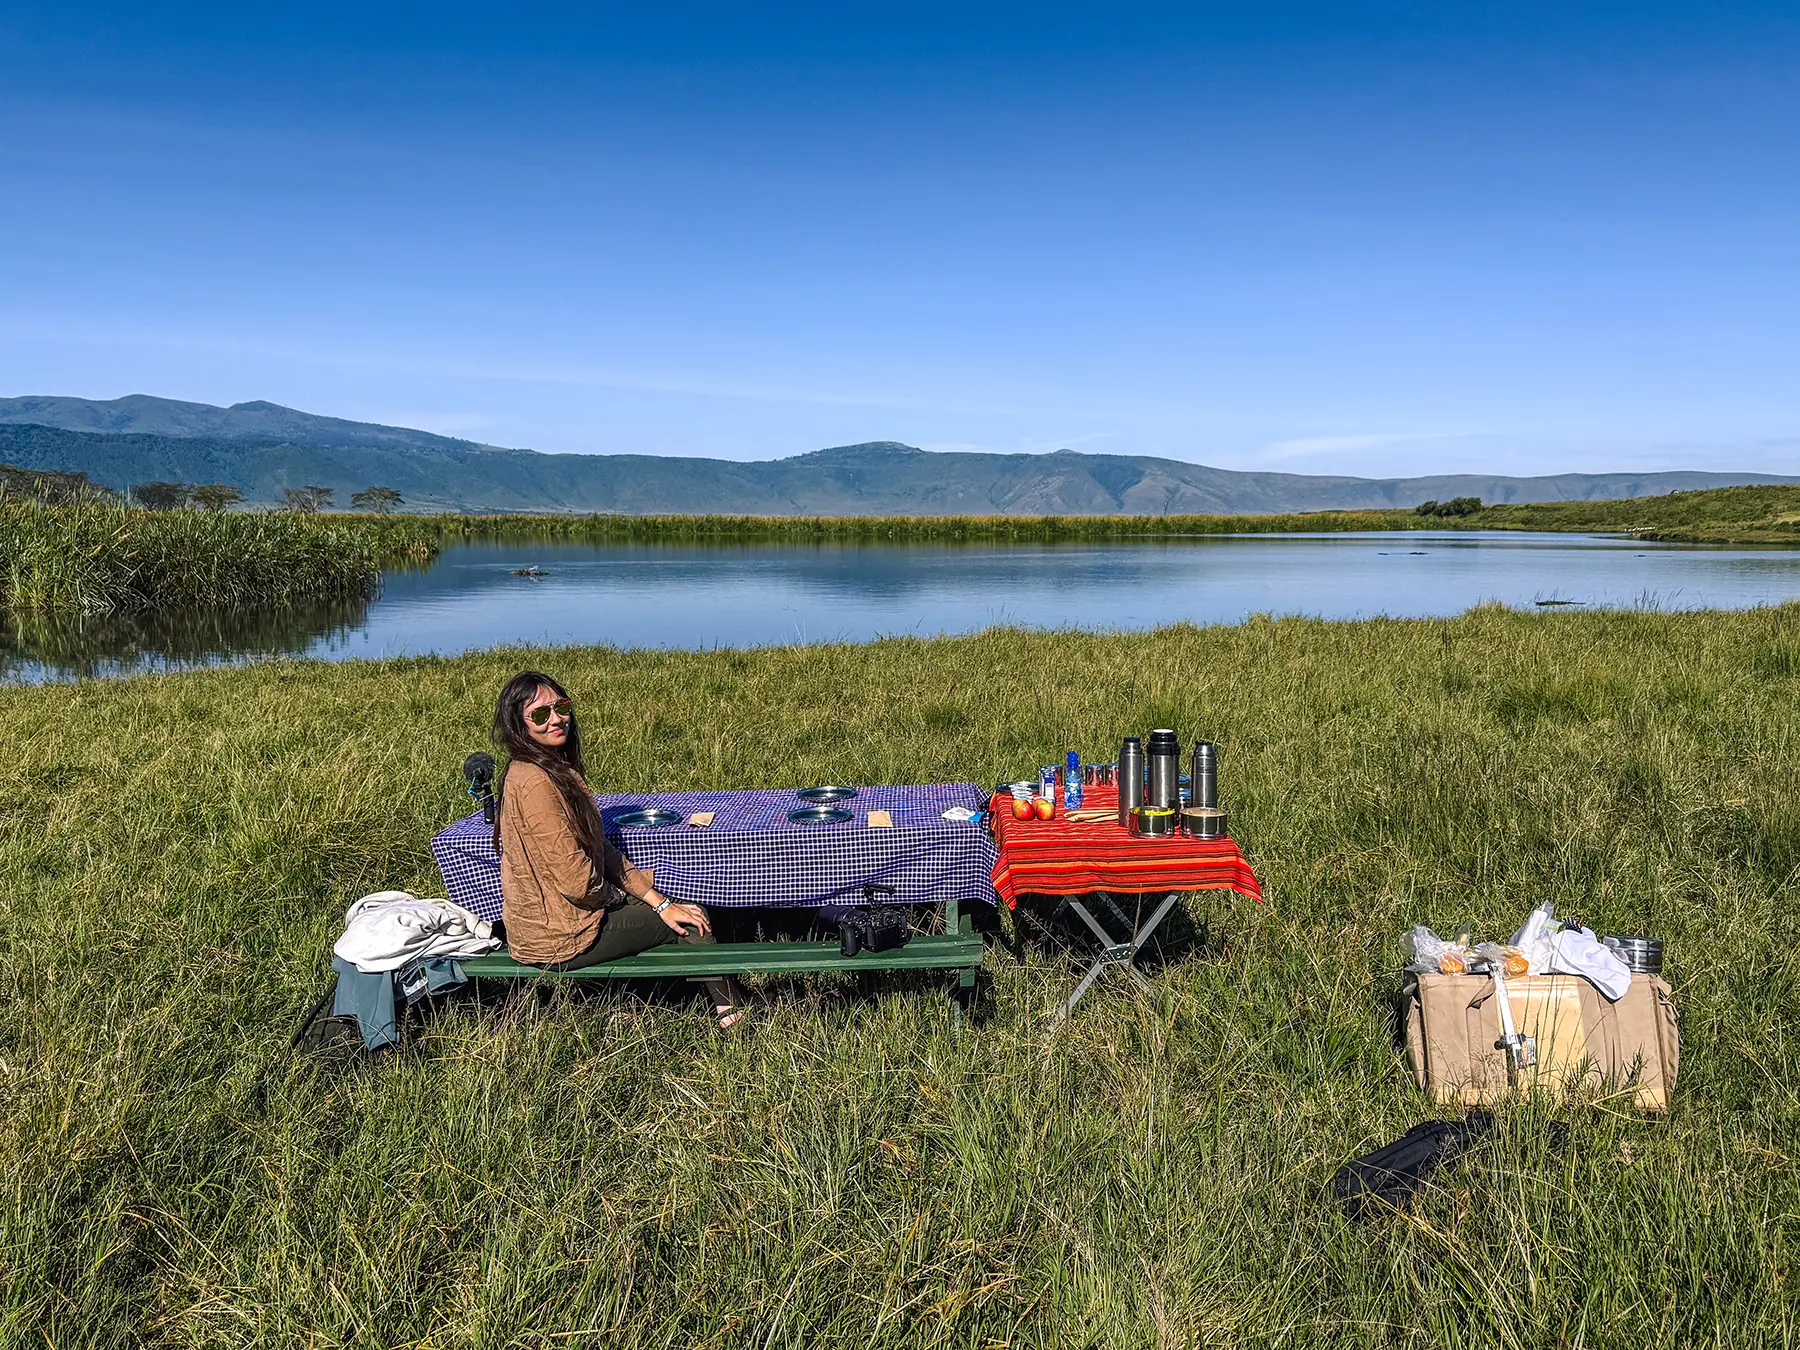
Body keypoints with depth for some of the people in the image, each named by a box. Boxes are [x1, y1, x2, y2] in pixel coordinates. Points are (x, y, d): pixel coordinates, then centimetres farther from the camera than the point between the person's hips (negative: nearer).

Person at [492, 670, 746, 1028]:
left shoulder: (558, 770, 6)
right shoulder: (534, 783, -25)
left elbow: (601, 849, 8)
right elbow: (577, 881, -26)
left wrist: (659, 902, 3)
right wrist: (612, 894, -3)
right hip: (558, 938, -9)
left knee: (680, 911, 16)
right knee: (689, 923, 4)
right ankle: (732, 1010, 24)